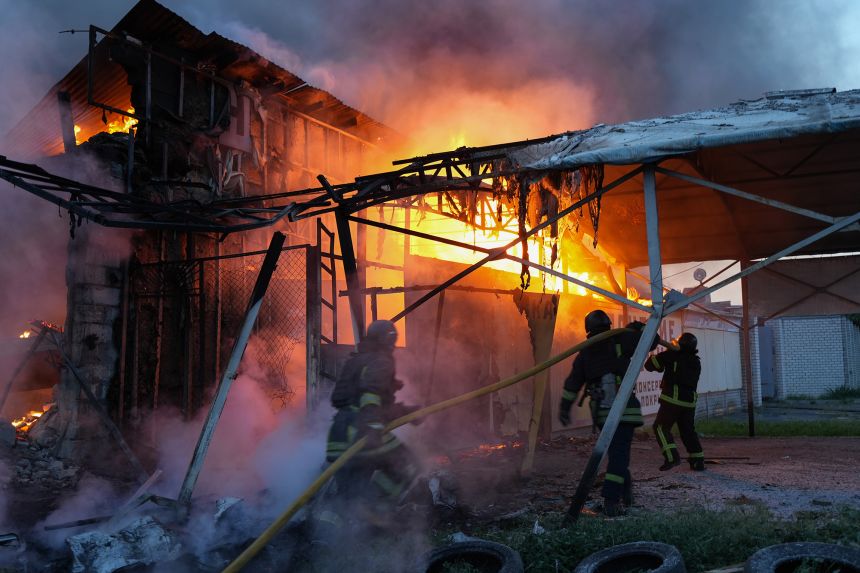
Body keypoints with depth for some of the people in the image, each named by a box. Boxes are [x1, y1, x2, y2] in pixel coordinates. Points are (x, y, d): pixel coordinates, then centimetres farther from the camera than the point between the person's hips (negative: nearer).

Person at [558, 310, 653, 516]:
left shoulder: (585, 353, 7)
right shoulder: (620, 342, -4)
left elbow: (572, 383, 9)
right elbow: (651, 341, -3)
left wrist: (564, 408, 14)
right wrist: (638, 327, 14)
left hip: (601, 412, 4)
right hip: (623, 410, -4)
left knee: (616, 453, 18)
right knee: (619, 455, -6)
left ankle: (625, 490, 29)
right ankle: (611, 500, -14)